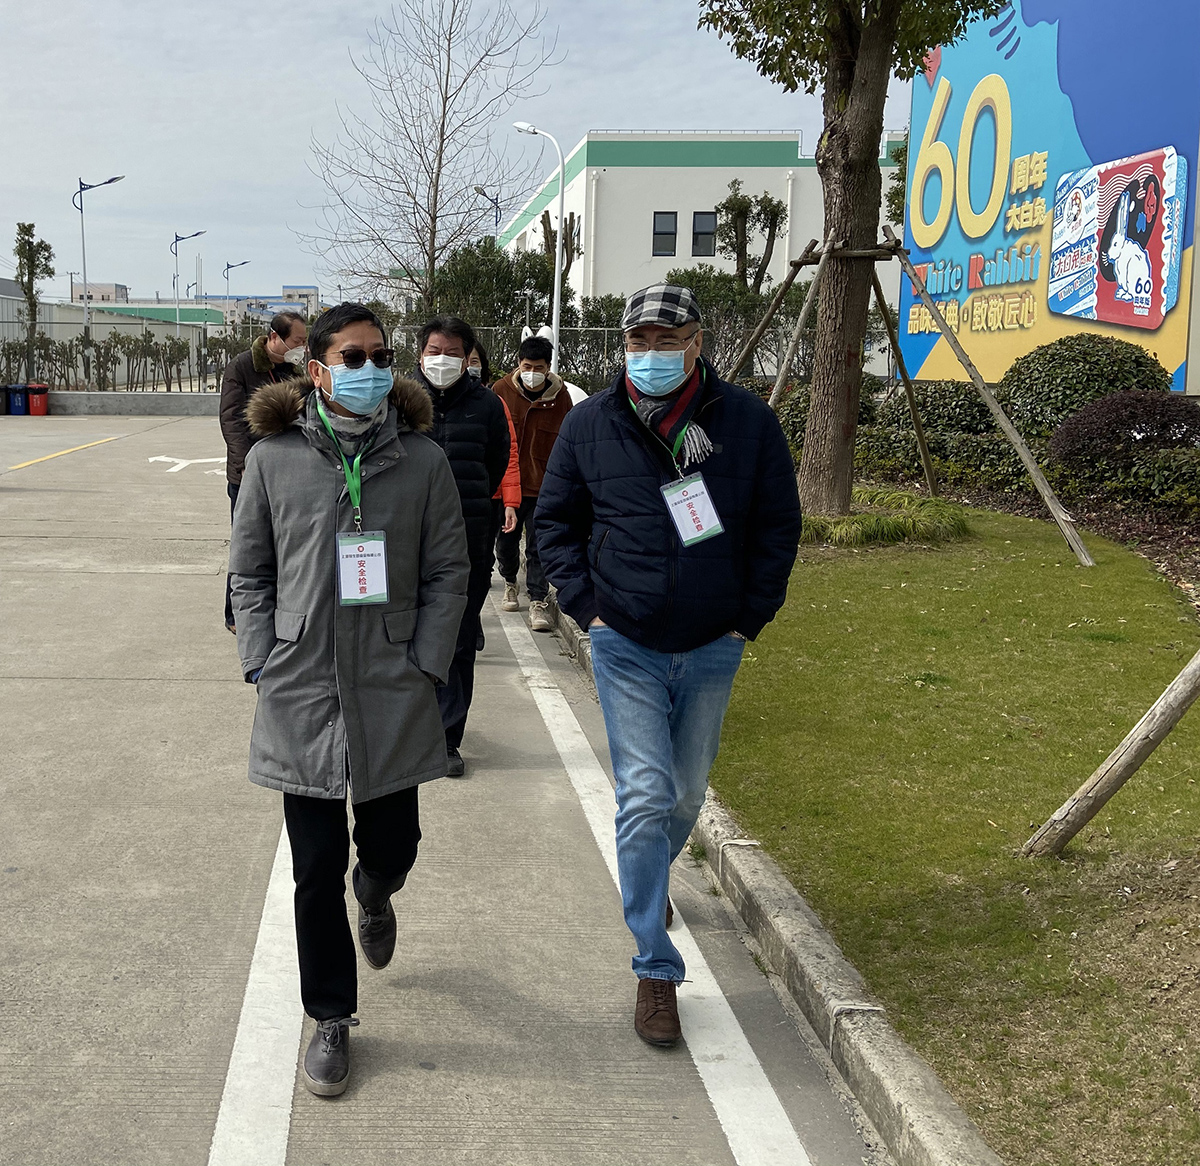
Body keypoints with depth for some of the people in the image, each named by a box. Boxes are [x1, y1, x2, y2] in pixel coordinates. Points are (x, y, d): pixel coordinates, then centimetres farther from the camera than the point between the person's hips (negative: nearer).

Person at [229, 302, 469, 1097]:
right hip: (301, 697, 0)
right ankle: (332, 1021, 22)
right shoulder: (274, 457, -1)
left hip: (394, 697, 0)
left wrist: (425, 668, -5)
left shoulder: (422, 460, -1)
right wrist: (265, 666, -2)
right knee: (317, 871, 6)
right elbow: (250, 572, 6)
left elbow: (449, 573, 2)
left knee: (392, 844, 12)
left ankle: (375, 897, 51)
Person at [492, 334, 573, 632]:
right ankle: (510, 582, 39)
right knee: (506, 540, 14)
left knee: (539, 546, -2)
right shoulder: (502, 390, -2)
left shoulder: (560, 397, -2)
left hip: (543, 487, -1)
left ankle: (538, 602, 3)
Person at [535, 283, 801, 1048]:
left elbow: (779, 525, 4)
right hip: (626, 646, -1)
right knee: (645, 797, -9)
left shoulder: (748, 422, -5)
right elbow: (556, 518, 8)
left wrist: (751, 617, -1)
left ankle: (654, 875, 49)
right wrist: (584, 604, -2)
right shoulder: (591, 424, -4)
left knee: (687, 793, 16)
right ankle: (656, 969, 0)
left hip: (713, 648, 2)